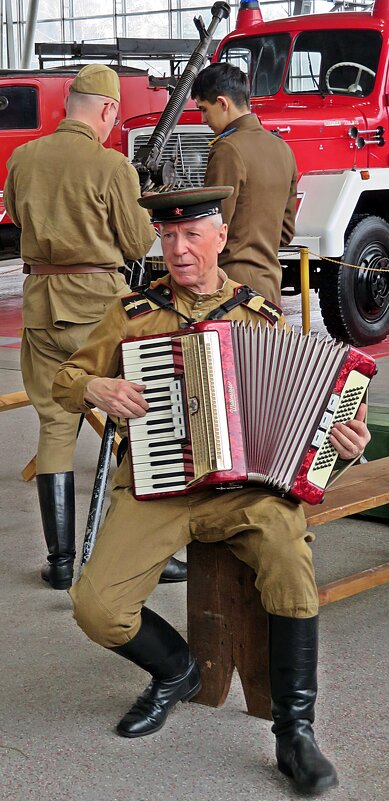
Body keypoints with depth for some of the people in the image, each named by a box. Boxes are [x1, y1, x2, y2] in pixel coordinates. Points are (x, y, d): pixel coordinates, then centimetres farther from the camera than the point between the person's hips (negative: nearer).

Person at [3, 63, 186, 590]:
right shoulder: (111, 165, -11)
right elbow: (138, 245, -5)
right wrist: (146, 212, 14)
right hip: (99, 300, -4)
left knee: (55, 425, 9)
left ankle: (60, 561, 11)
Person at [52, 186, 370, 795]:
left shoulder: (263, 316, 9)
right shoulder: (134, 312, 9)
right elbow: (66, 381, 15)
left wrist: (343, 438, -9)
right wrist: (95, 388, -8)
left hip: (243, 488, -1)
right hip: (155, 489, 1)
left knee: (288, 550, -33)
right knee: (95, 606, -20)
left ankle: (295, 733, -18)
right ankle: (175, 671, 14)